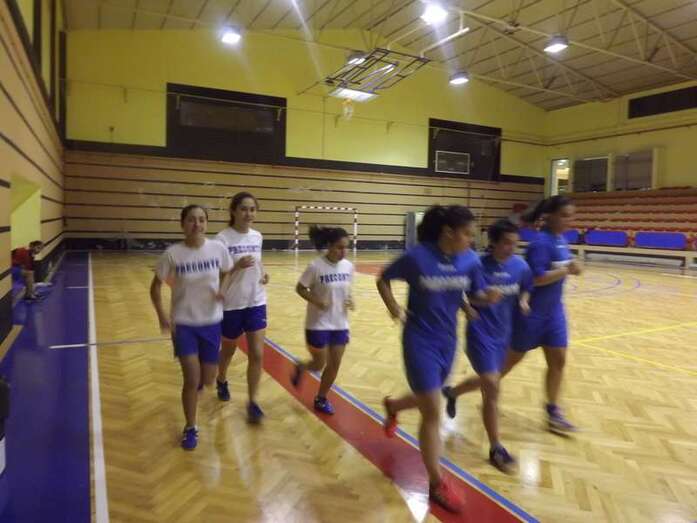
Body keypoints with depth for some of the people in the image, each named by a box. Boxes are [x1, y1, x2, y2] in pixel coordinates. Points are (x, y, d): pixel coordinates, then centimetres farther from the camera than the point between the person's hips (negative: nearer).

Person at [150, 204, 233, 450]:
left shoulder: (218, 249, -10)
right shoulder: (172, 254, -14)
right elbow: (156, 286, -2)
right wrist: (161, 315, -14)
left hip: (211, 322, 2)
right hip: (183, 324, -2)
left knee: (207, 380, 11)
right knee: (192, 380, -5)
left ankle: (199, 378, 51)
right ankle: (190, 428, 20)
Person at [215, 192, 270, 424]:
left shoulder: (257, 237, 2)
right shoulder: (223, 238, -15)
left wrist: (263, 272, -1)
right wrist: (237, 266, -29)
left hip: (256, 302, 3)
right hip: (231, 305, -3)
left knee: (257, 354, -2)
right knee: (228, 350, 19)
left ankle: (252, 402, 11)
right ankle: (221, 381, 49)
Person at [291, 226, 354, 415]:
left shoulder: (348, 266, -3)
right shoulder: (316, 266, -19)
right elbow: (300, 288, -9)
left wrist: (349, 299, -6)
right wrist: (317, 301, -23)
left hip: (340, 324, 5)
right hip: (318, 324, -5)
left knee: (334, 365, 10)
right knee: (319, 365, 8)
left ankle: (321, 398, 33)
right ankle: (300, 367, 42)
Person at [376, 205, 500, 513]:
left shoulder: (470, 261, -6)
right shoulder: (417, 256, -18)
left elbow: (476, 294, 1)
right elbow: (383, 279, -4)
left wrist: (488, 296, -21)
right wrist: (393, 307, -18)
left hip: (448, 340, 6)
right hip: (420, 341, -6)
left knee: (428, 401, 23)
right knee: (433, 413, -2)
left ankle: (392, 406, 58)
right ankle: (437, 485, 16)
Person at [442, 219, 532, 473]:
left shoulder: (519, 266, -5)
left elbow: (525, 289, 12)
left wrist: (523, 301, -9)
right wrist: (467, 307, -26)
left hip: (503, 333, 6)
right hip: (480, 333, -6)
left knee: (488, 382, 22)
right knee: (492, 387, -8)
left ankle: (451, 392, 53)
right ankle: (496, 449, 9)